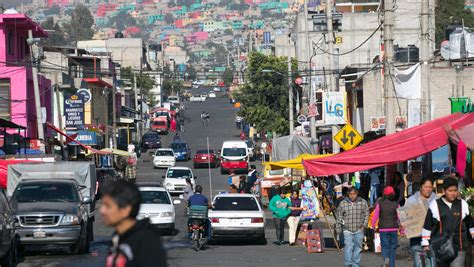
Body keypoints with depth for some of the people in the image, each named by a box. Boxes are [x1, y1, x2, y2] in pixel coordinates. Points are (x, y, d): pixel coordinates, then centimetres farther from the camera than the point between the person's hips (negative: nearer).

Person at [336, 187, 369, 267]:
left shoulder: (363, 202, 3)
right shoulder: (343, 203, 0)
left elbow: (366, 214, 10)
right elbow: (339, 215, 10)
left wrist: (364, 225, 2)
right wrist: (341, 224, 0)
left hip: (359, 230, 2)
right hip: (347, 229, -2)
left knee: (358, 247, 8)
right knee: (348, 246, -14)